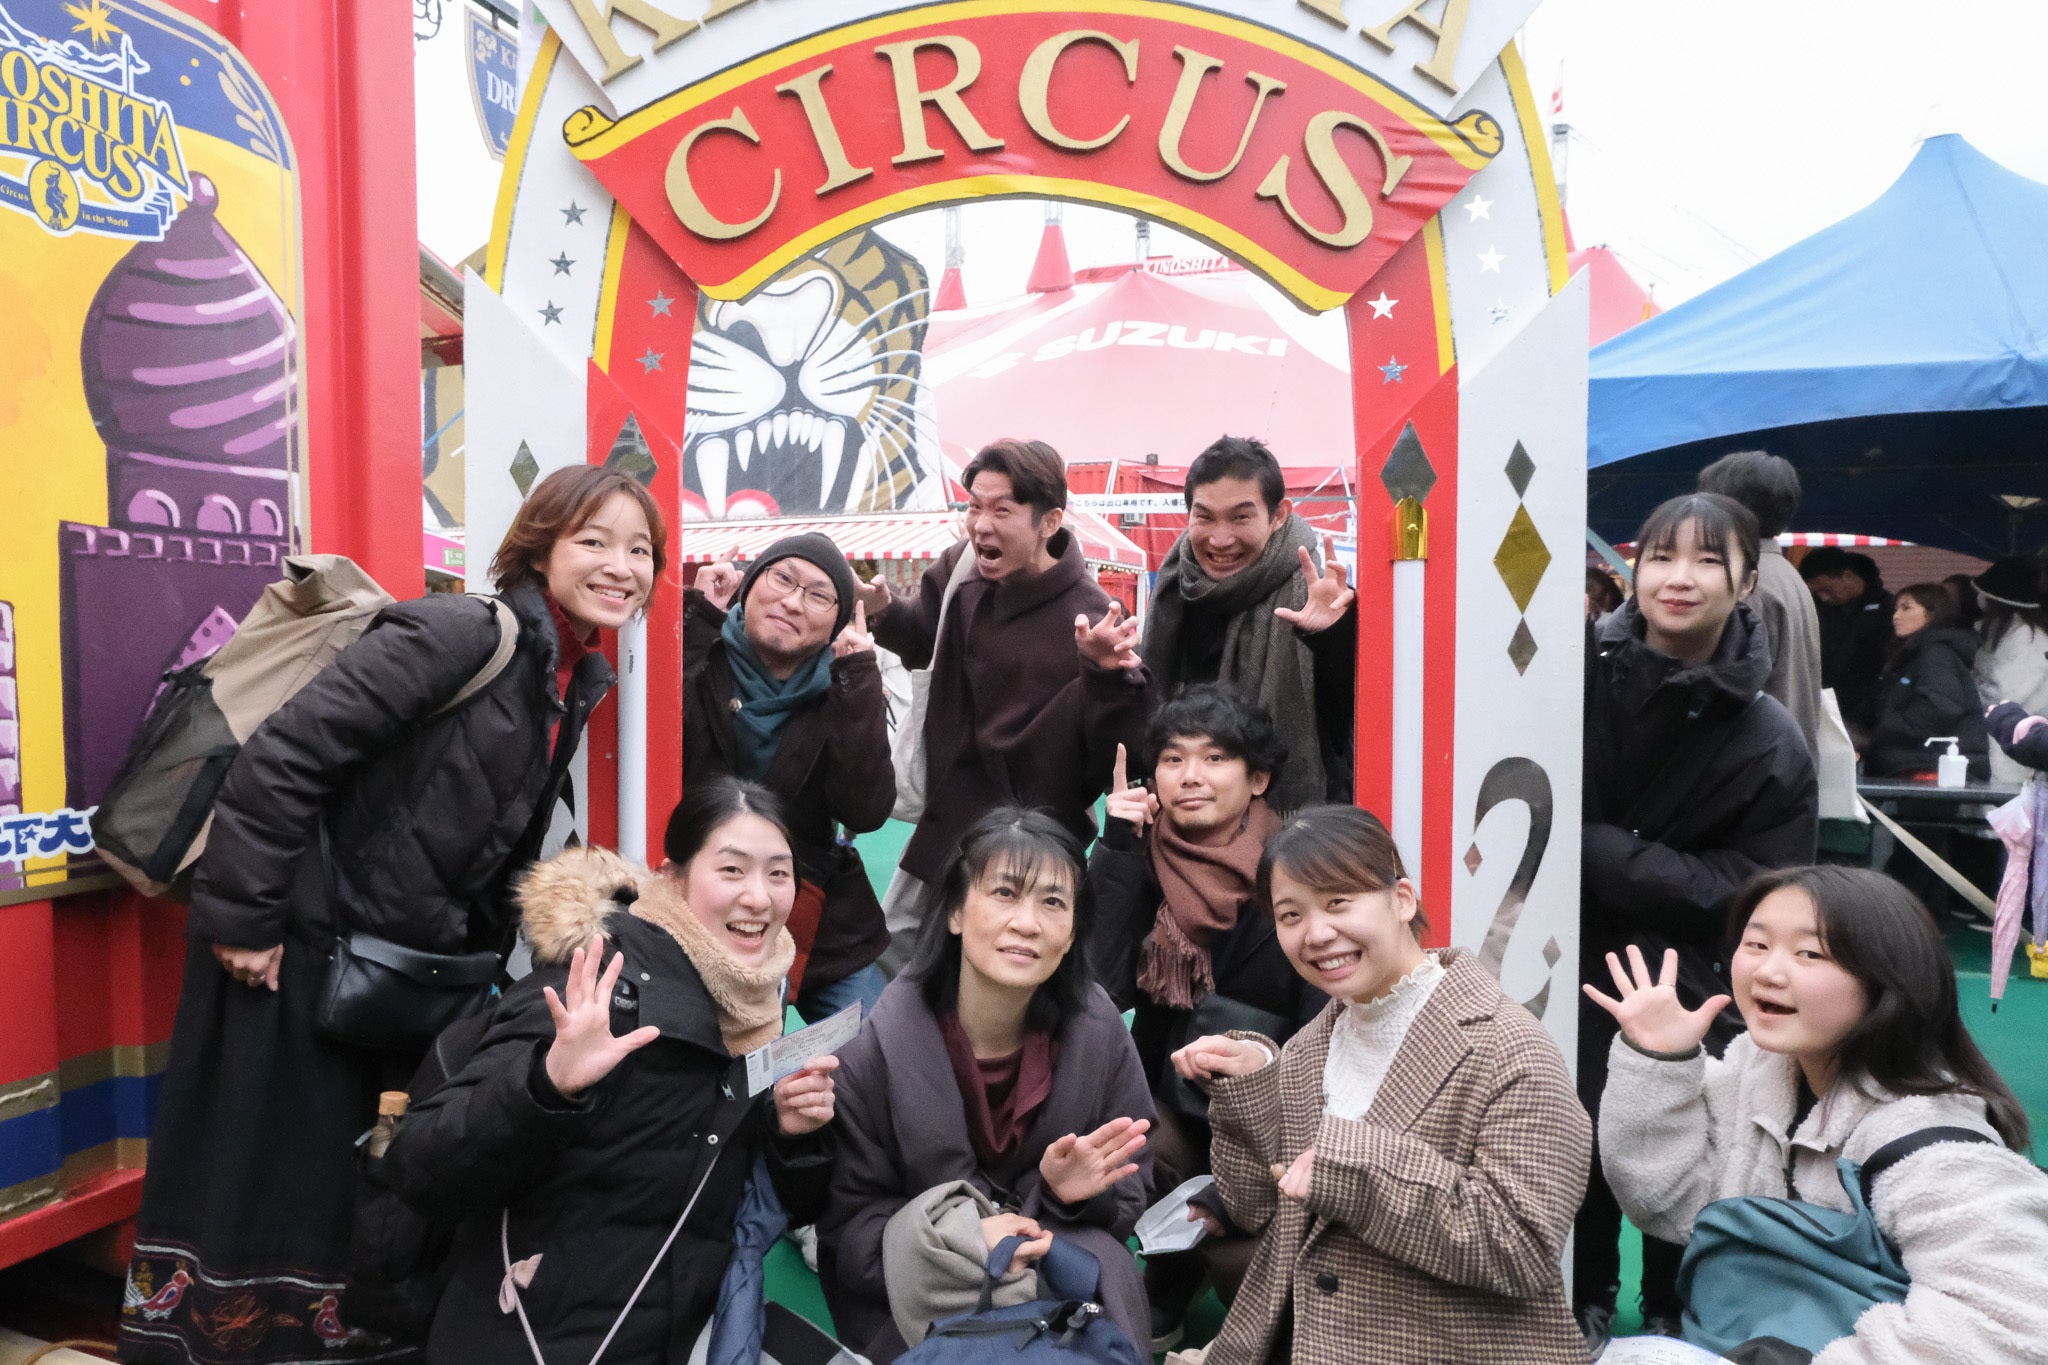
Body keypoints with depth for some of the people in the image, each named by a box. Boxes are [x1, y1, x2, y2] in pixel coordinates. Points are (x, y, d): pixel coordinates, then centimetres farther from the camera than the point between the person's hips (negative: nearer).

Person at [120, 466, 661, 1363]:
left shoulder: (580, 681, 5)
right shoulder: (460, 631, -21)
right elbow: (285, 753, -24)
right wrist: (239, 918, -21)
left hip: (393, 967, 8)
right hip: (296, 947, -7)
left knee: (328, 1186, 20)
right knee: (247, 1179, 5)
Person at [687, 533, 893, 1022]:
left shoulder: (847, 689, -1)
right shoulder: (701, 661, -6)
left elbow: (866, 812, -16)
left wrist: (856, 679, -17)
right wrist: (697, 620, -23)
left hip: (828, 935, 3)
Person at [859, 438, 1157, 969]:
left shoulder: (1089, 620, -25)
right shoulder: (961, 567, -6)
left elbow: (1126, 747, -26)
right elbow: (924, 639, 13)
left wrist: (1108, 673, -43)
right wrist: (884, 611, -8)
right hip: (947, 815, 7)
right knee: (893, 938, 22)